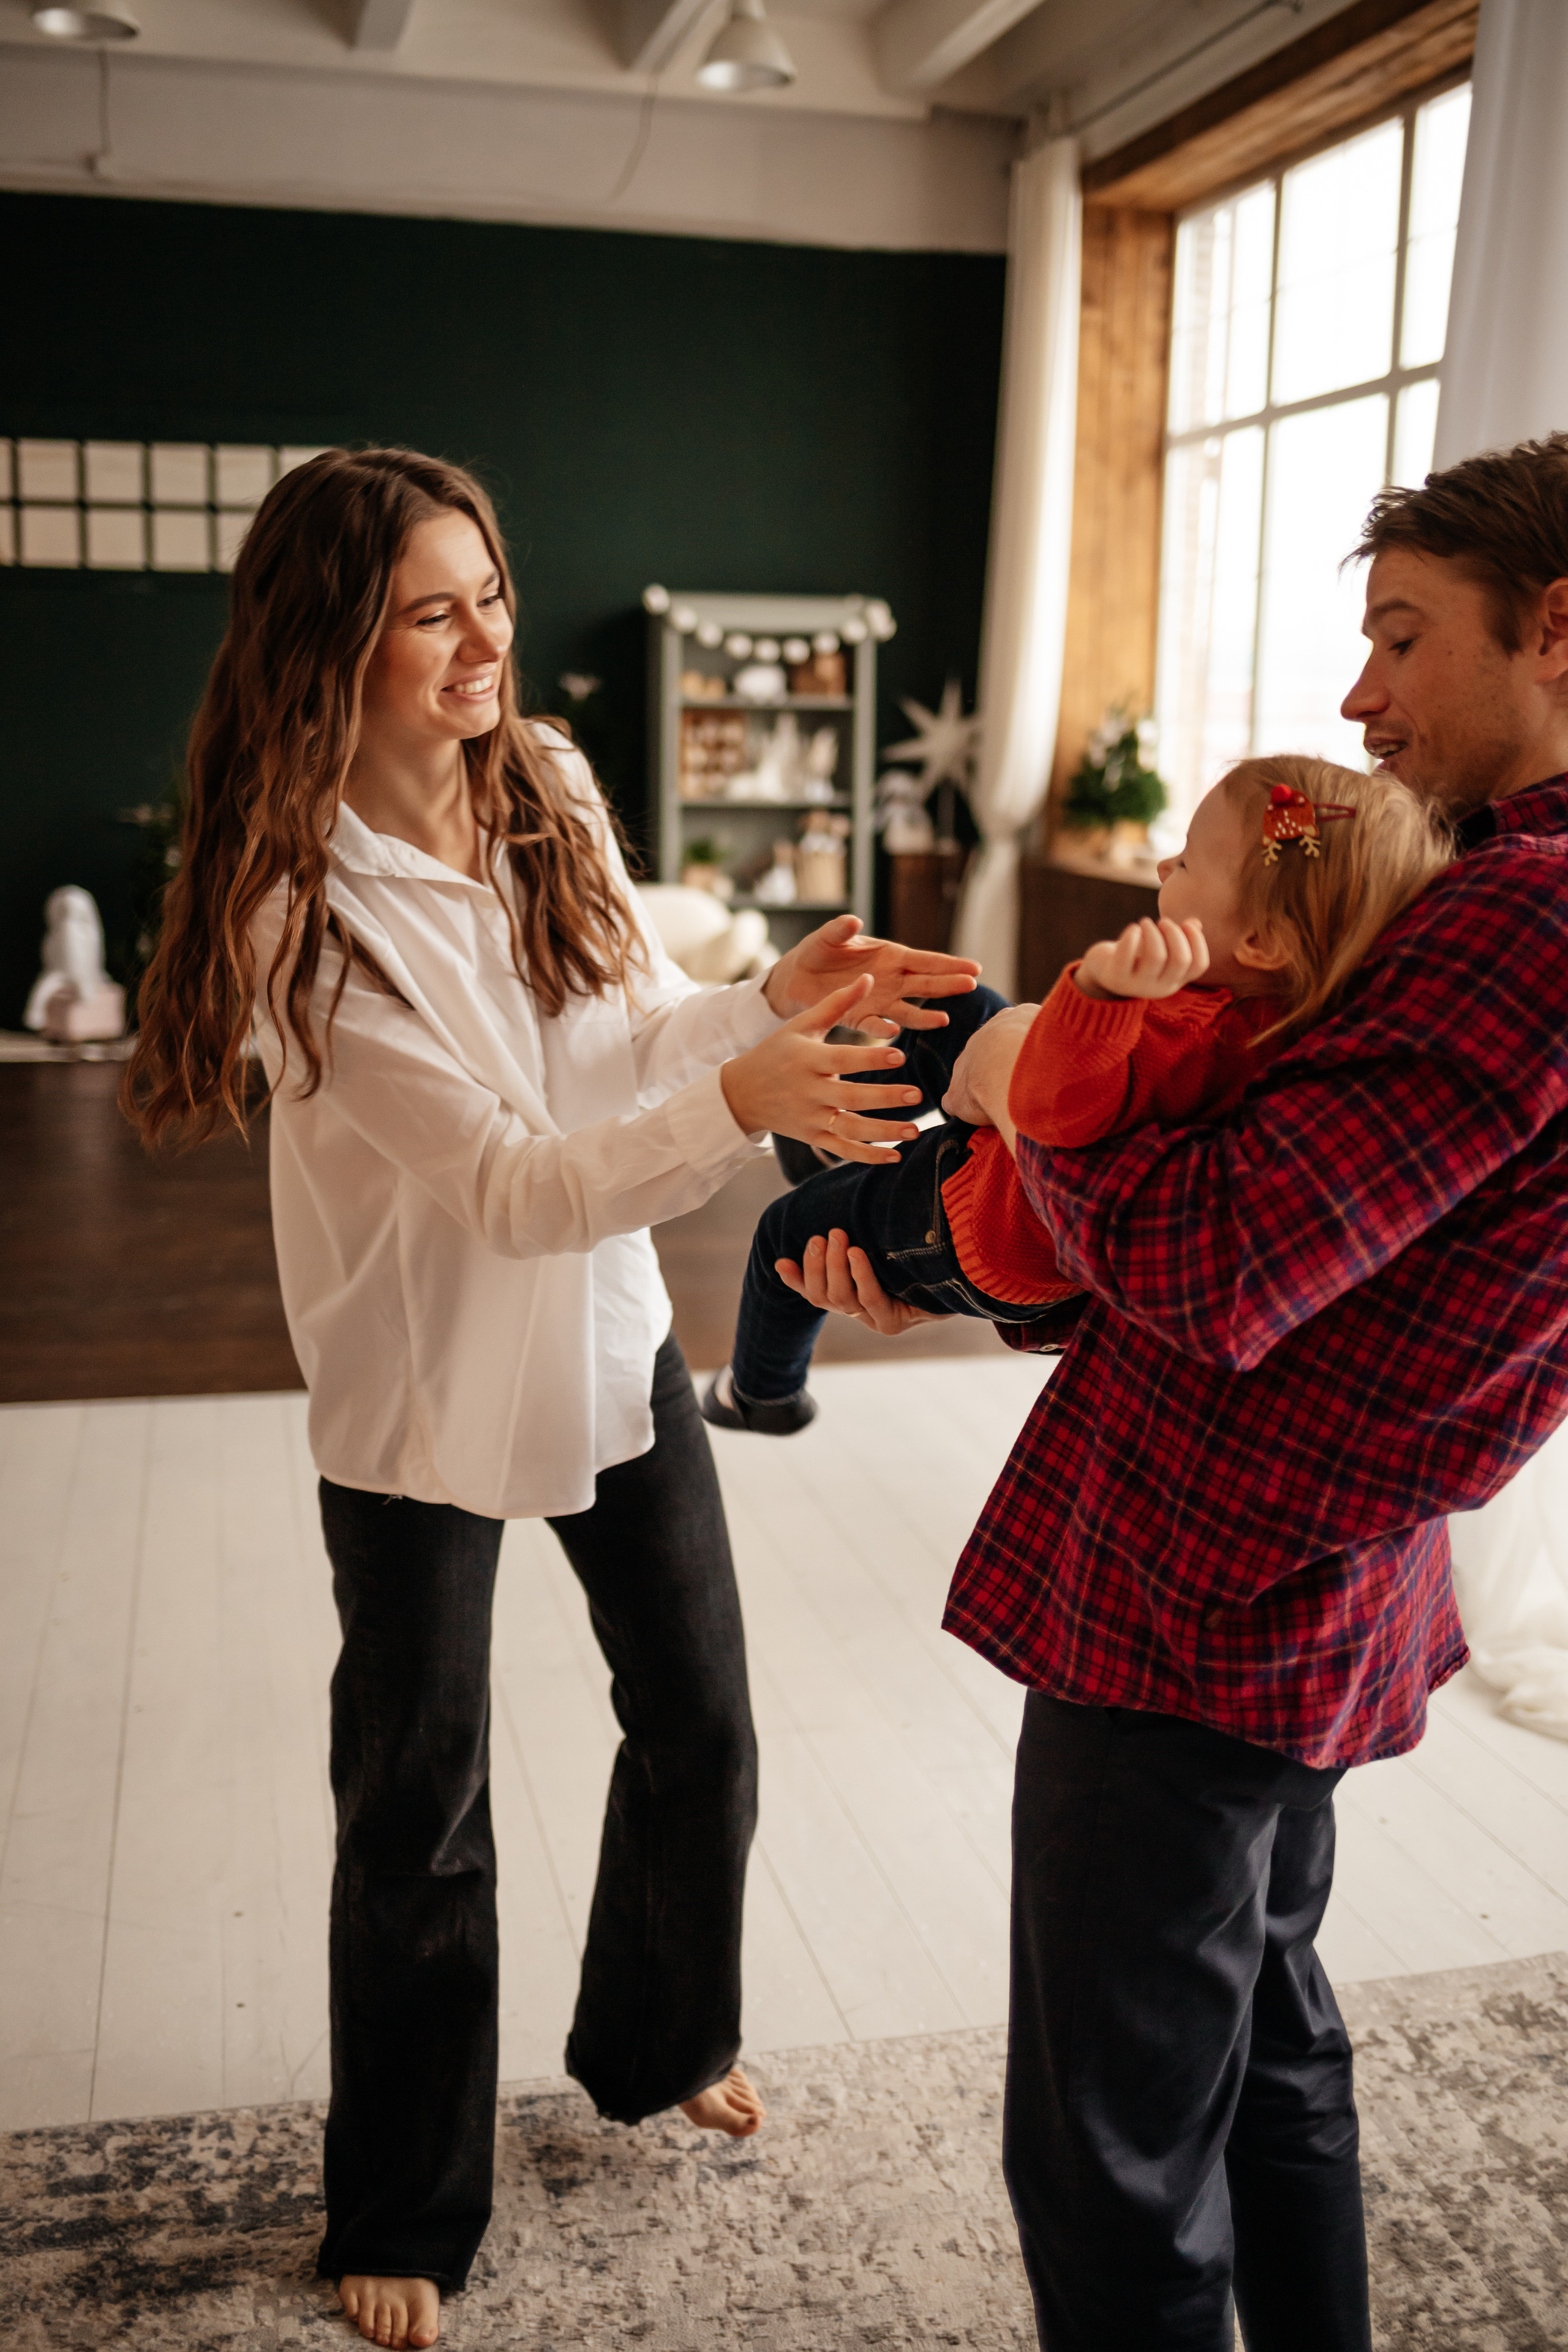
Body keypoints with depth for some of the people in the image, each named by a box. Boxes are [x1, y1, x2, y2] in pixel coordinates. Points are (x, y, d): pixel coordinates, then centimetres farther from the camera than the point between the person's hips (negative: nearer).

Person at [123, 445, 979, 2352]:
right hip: (426, 1393, -5)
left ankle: (653, 2045, 47)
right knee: (417, 1812, 9)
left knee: (701, 1728, 17)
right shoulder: (302, 899, -23)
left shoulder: (551, 791, -6)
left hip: (613, 1338, 6)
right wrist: (742, 1104, -41)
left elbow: (631, 1036, 1)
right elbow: (503, 1185, -28)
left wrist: (779, 997, -19)